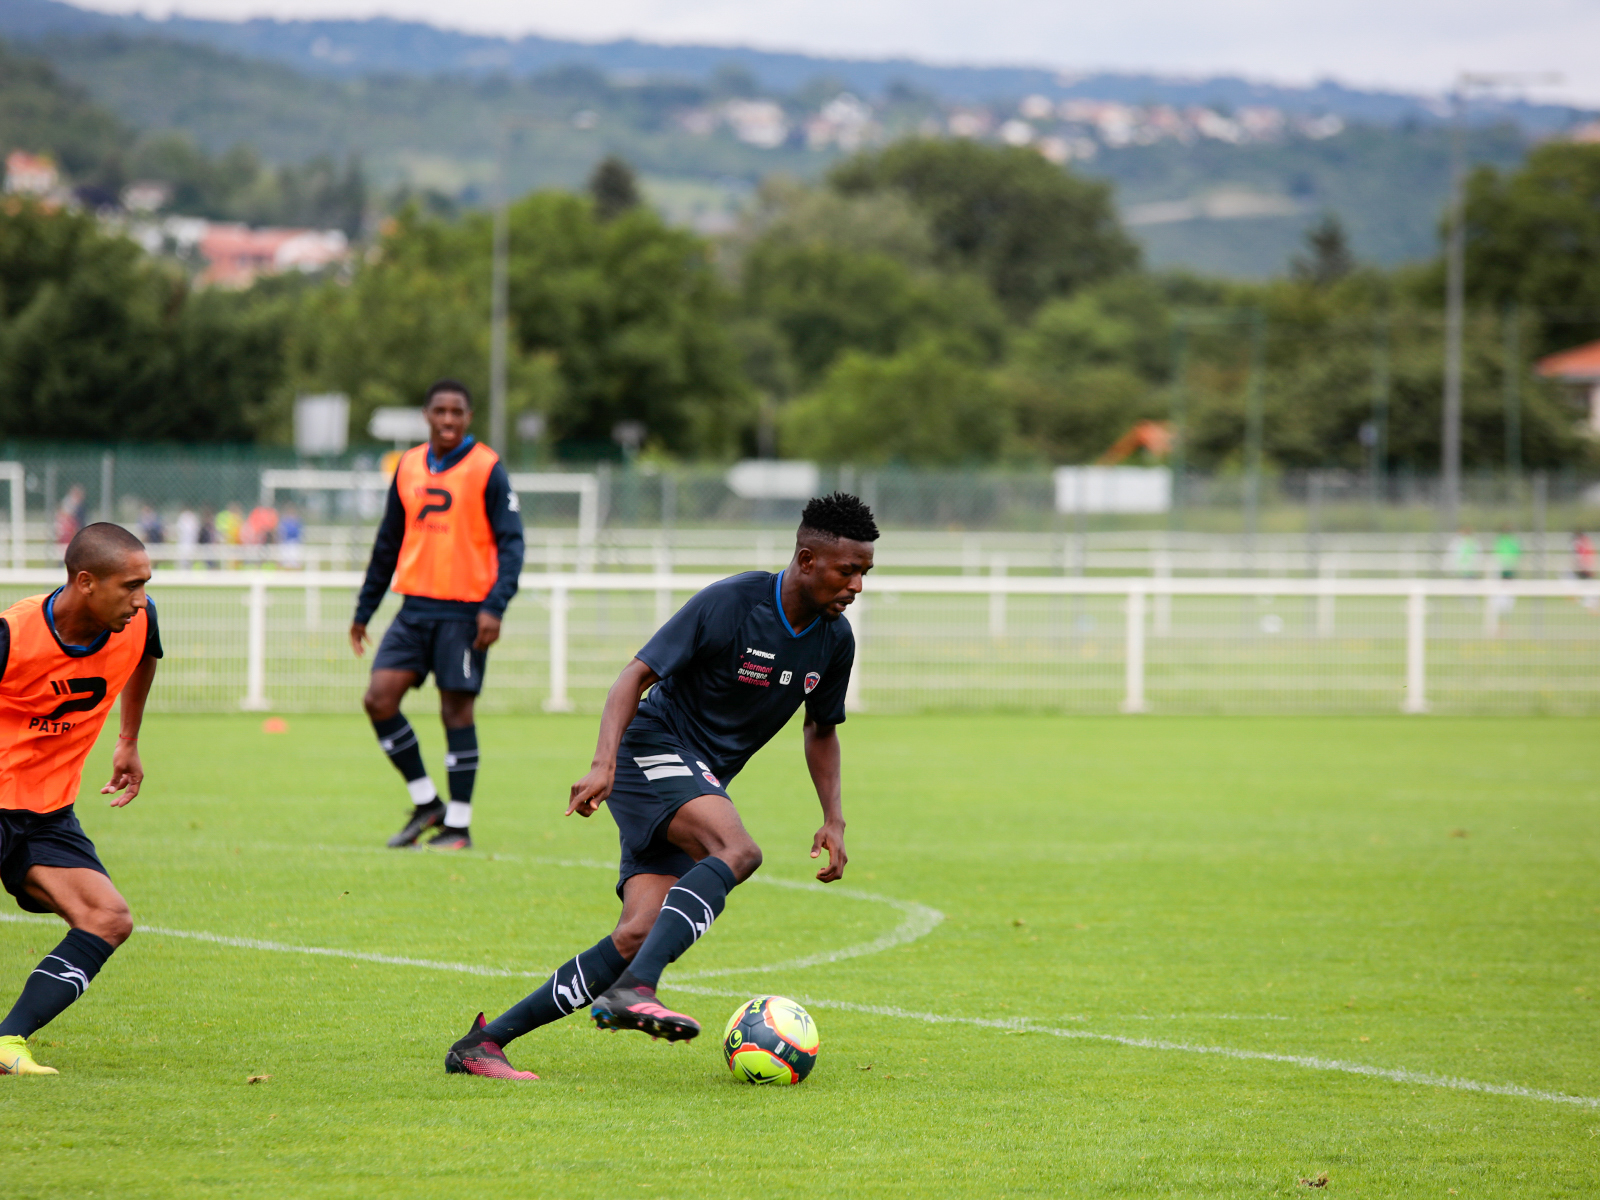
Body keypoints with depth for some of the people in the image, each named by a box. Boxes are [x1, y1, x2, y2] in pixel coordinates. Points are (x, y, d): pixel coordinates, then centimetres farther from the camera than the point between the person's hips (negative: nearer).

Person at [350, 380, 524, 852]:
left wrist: (494, 607, -20)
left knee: (456, 711, -3)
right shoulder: (409, 467, 10)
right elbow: (388, 544, 18)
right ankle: (426, 803, 10)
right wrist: (364, 610, 18)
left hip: (464, 612, -5)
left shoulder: (487, 469, -5)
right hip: (416, 608, 5)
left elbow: (511, 543, -8)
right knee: (379, 699, -6)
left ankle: (458, 825, 7)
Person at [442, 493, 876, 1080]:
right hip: (653, 749, -7)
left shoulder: (834, 640, 5)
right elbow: (637, 675, -16)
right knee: (738, 850, -33)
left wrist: (834, 821, 11)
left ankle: (483, 1042, -10)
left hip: (703, 783, 7)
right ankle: (634, 989, -44)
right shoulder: (728, 603, -16)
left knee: (639, 936, -12)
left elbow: (822, 729, 21)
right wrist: (603, 763, -29)